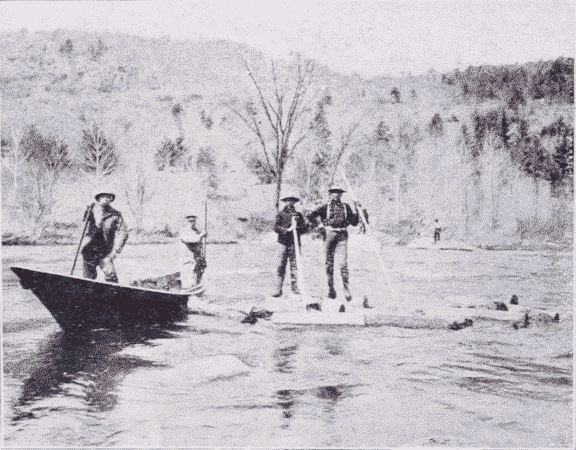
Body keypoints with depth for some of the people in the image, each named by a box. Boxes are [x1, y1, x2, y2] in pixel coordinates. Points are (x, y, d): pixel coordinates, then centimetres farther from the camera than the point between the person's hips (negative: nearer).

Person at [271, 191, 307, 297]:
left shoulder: (298, 215, 15)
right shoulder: (280, 214, 11)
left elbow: (304, 229, 7)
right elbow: (276, 227, -1)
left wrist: (296, 228, -12)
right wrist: (287, 230, -15)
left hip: (294, 243, 1)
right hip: (283, 242, -1)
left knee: (295, 265, 0)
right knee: (280, 265, -5)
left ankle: (295, 287, 6)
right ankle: (278, 289, -3)